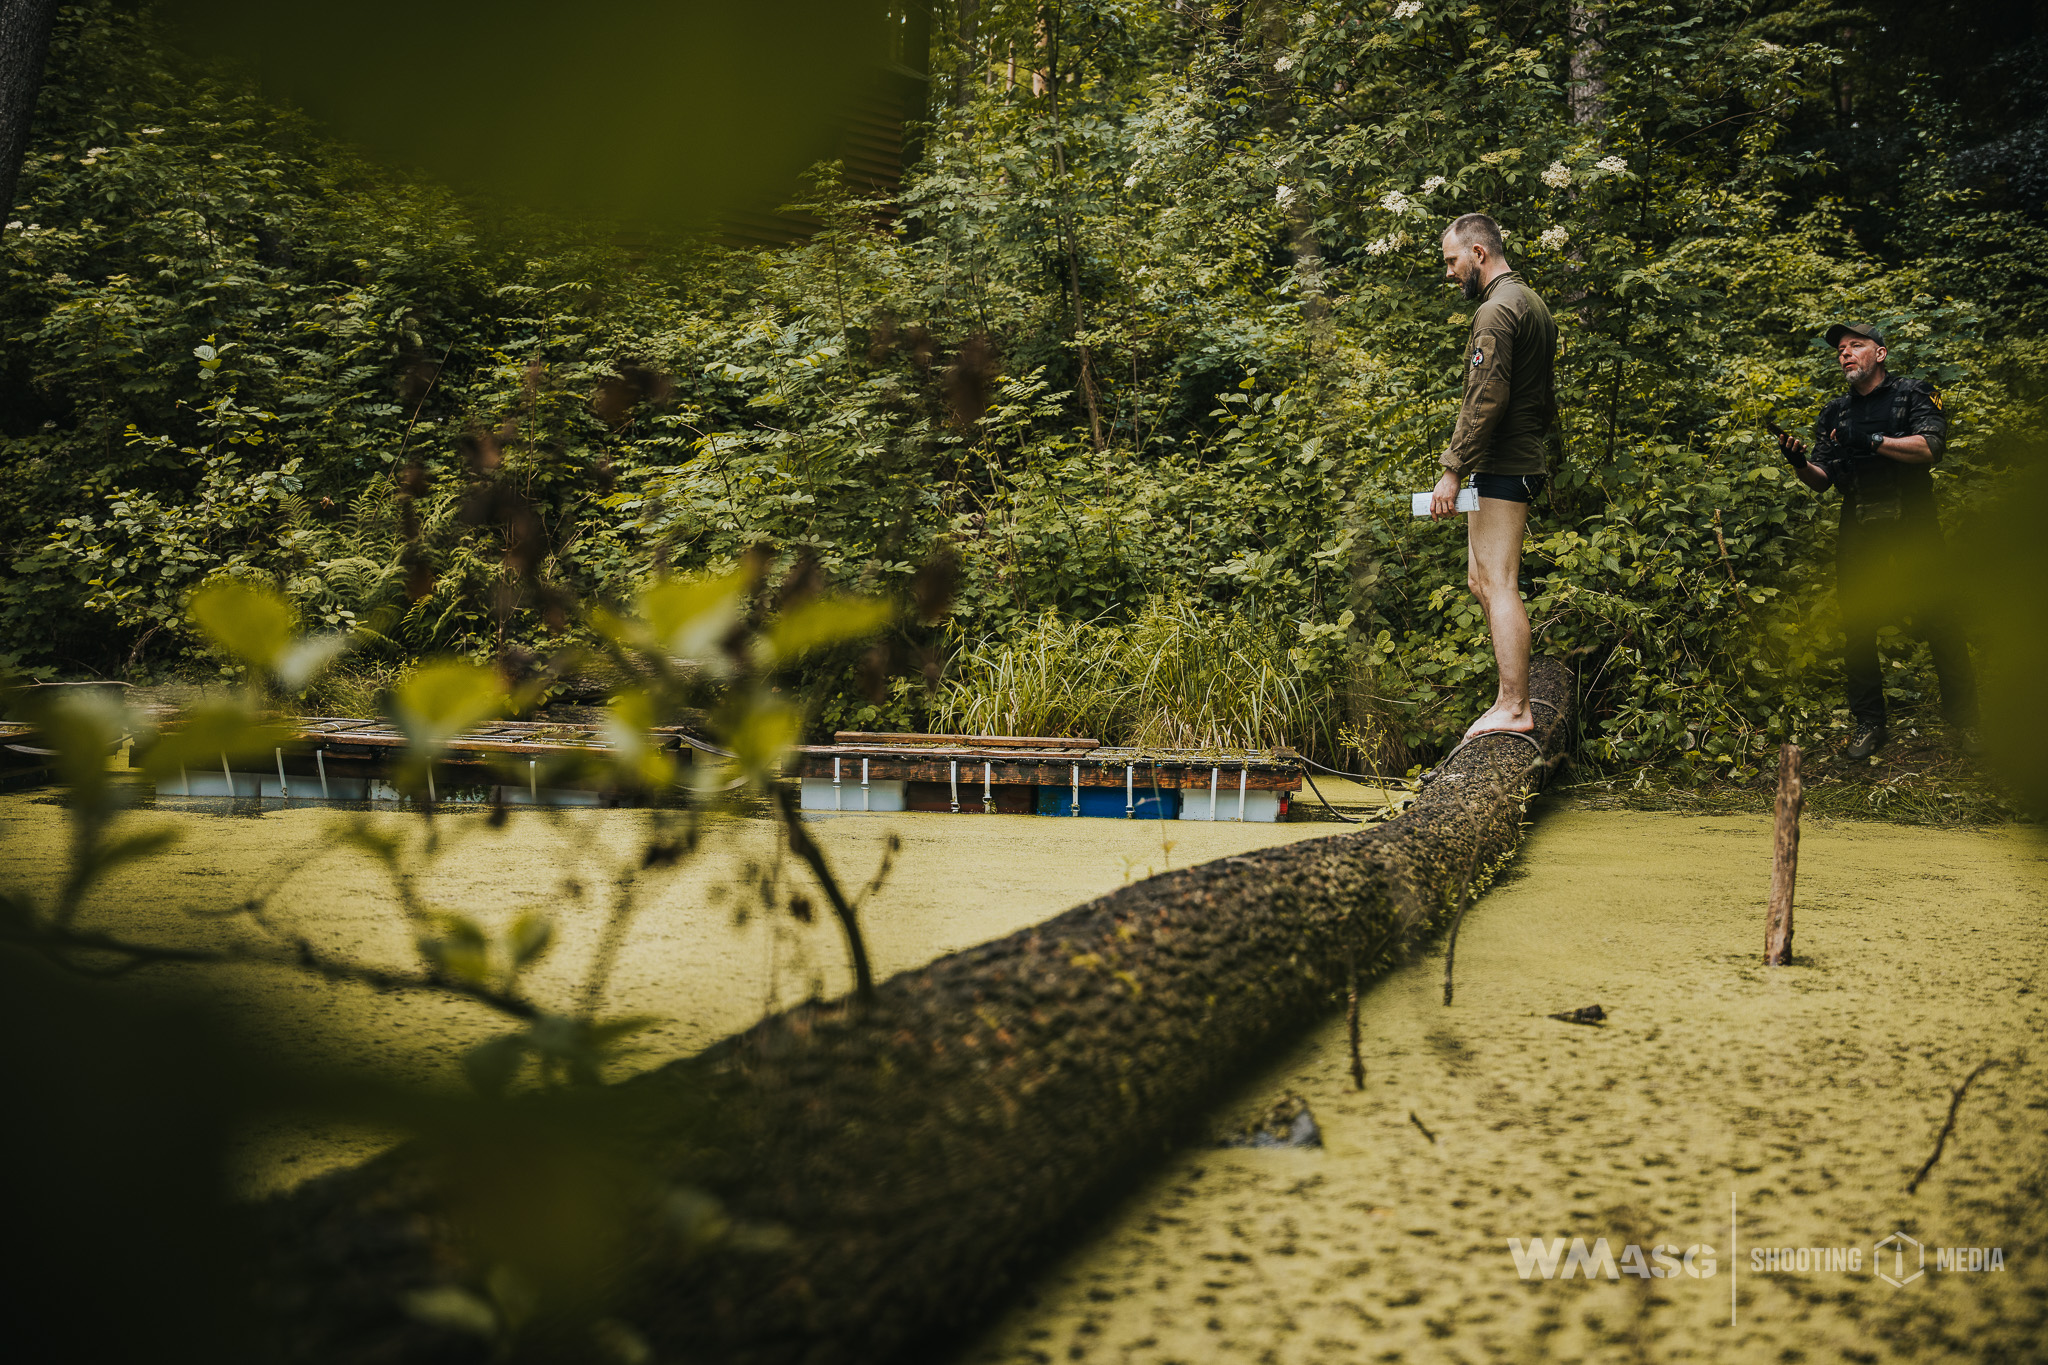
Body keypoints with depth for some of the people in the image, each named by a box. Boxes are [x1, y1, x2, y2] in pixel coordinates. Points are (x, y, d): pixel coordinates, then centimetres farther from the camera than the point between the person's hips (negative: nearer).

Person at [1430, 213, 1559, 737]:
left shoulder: (1497, 310, -12)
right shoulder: (1534, 304, 21)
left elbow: (1486, 399, -21)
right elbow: (1545, 397, 24)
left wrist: (1452, 470, -19)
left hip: (1501, 465, -10)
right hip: (1526, 461, 10)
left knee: (1499, 584, -10)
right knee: (1482, 581, 14)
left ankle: (1513, 709, -11)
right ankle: (1514, 694, 17)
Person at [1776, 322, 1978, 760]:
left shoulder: (1913, 395, 5)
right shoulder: (1834, 414, 16)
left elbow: (1928, 448, -11)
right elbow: (1822, 481, 12)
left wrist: (1872, 441, -19)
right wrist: (1799, 464, -8)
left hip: (1912, 527, -4)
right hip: (1858, 535, 4)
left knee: (1938, 624, -5)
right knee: (1857, 629, 3)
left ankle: (1965, 721, 4)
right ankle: (1869, 724, 13)